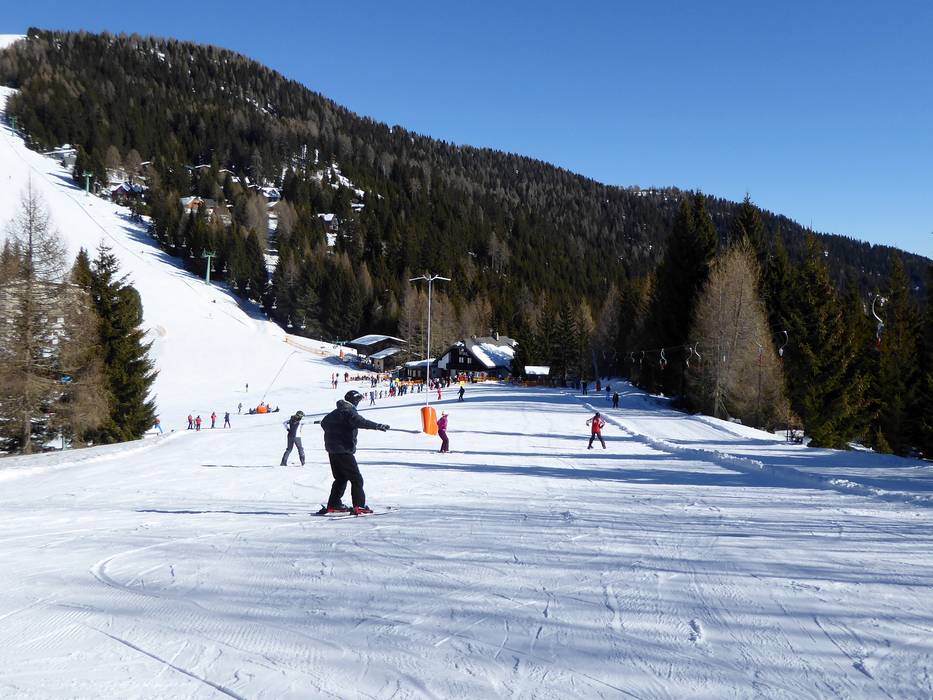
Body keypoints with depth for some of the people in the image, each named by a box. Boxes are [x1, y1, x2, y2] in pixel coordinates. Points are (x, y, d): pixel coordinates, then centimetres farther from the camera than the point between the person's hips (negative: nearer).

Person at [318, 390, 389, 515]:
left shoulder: (335, 412, 15)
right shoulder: (348, 412, -13)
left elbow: (324, 423, 32)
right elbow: (361, 422, -32)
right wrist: (378, 426, -37)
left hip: (332, 450, 9)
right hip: (343, 450, -9)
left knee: (340, 478, 19)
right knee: (356, 479, -5)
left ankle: (333, 505, 20)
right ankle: (359, 506, -10)